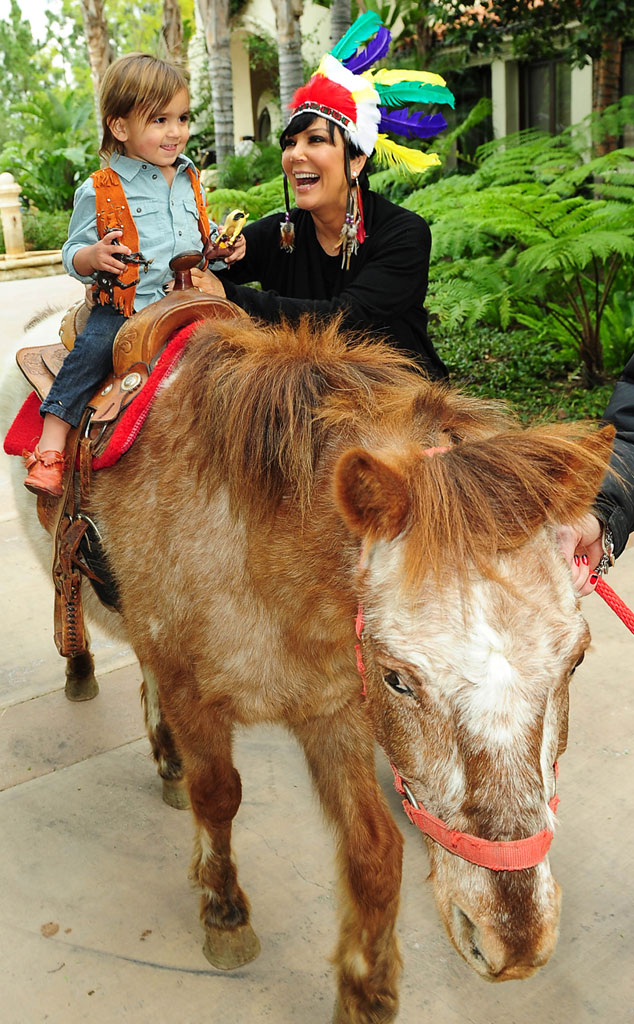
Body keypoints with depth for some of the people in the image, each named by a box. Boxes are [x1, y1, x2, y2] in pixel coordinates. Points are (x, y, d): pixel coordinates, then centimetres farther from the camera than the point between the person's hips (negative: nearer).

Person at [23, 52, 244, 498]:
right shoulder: (99, 191, -2)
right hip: (123, 307, -4)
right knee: (93, 348, -26)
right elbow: (73, 255, 1)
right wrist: (93, 256, -21)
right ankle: (50, 446, -21)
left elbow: (202, 236, 28)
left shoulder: (190, 180, 14)